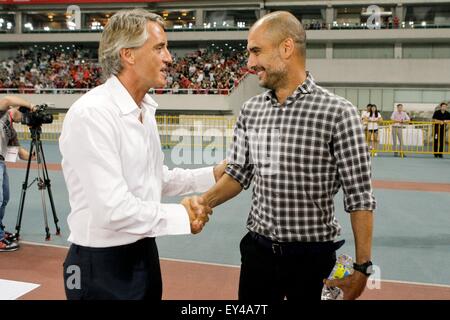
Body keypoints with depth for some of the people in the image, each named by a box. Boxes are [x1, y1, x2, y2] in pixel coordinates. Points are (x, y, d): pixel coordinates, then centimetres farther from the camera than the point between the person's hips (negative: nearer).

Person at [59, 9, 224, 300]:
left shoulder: (145, 110, 6)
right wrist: (181, 216, -17)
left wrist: (212, 175, 4)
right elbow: (113, 209, -28)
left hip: (143, 252, 8)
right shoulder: (91, 114, -23)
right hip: (102, 265, -8)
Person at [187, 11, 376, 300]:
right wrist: (205, 201, -6)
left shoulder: (338, 113, -14)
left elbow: (359, 197, -11)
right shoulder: (250, 111, 2)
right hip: (257, 249, 4)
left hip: (312, 255, -4)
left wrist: (362, 266, -9)